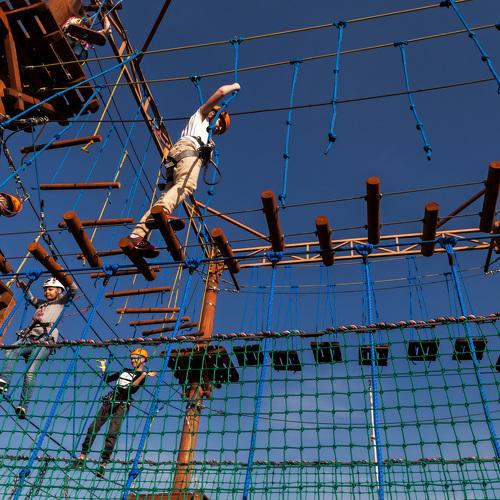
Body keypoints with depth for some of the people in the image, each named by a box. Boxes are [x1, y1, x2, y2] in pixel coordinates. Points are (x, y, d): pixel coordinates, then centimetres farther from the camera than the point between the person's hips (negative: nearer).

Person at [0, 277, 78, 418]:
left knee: (31, 372, -20)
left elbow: (73, 290, 5)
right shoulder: (41, 303, 34)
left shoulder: (60, 302, 19)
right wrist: (24, 286, 49)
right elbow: (31, 298, 55)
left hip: (45, 339, -5)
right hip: (28, 337, 6)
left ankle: (23, 406, -22)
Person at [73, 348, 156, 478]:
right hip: (109, 401, 6)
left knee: (112, 434, -16)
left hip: (122, 405, -6)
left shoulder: (142, 375, 1)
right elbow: (106, 379, 27)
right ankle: (82, 458, 5)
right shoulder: (125, 371, 21)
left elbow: (132, 389, -18)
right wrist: (103, 368, 18)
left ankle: (103, 465, -14)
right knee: (93, 428, -2)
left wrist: (143, 374, -25)